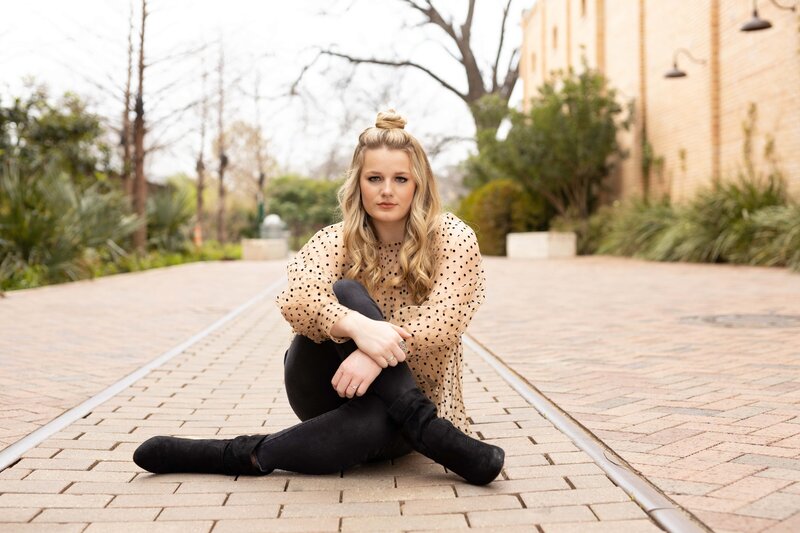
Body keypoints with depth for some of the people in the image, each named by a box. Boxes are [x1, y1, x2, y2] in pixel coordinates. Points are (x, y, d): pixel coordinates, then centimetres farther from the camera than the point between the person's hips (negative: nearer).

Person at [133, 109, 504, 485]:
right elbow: (296, 299, -26)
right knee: (345, 293, -28)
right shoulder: (337, 240, -5)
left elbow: (441, 323, -22)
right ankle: (426, 428, -32)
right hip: (328, 392, 2)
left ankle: (249, 455, -26)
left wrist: (375, 355, -39)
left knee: (378, 418, -41)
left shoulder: (453, 239, -7)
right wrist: (357, 325, -46)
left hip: (392, 406, -2)